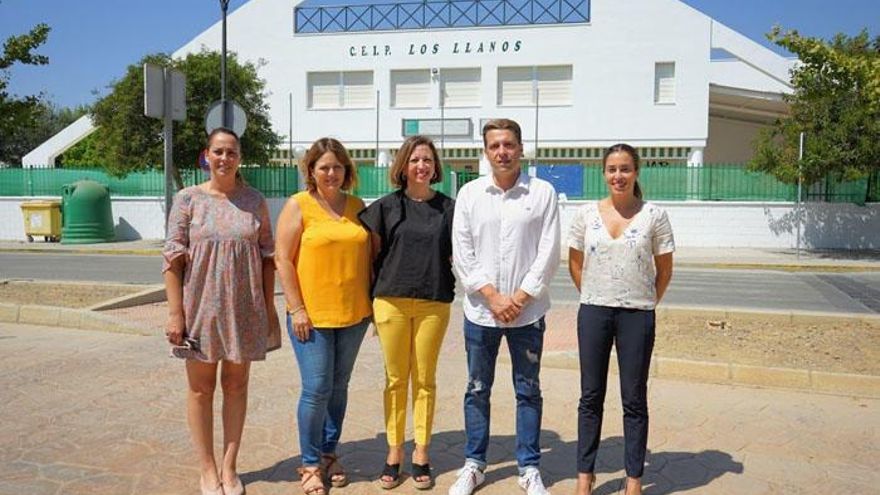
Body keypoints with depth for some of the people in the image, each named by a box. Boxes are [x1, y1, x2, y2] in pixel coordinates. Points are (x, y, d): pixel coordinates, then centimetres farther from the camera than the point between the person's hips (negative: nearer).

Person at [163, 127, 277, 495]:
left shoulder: (254, 200, 3)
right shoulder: (188, 199, -2)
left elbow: (267, 256, 7)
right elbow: (173, 258, -4)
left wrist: (269, 306, 5)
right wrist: (175, 313, -9)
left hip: (244, 308, 2)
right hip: (200, 306, -1)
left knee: (236, 385, 11)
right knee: (201, 388, 7)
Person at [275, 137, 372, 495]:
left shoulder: (357, 206, 9)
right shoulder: (298, 205, -3)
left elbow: (367, 254, 13)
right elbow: (282, 260, -6)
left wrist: (371, 301, 8)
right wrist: (296, 309, -11)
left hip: (353, 314, 4)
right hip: (311, 315, -4)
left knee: (339, 388, 13)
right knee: (316, 389, -2)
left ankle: (329, 454, 30)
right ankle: (310, 464, 16)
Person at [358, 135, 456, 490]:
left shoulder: (448, 207, 5)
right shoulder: (386, 206, 4)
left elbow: (458, 255, 10)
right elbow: (372, 254, 8)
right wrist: (372, 298, 5)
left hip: (433, 304, 0)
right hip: (391, 301, 0)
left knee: (425, 380, 8)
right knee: (396, 379, 7)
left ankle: (421, 454, 19)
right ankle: (393, 453, 19)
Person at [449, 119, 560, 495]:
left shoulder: (542, 192, -1)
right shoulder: (470, 193, 2)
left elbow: (549, 253, -4)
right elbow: (462, 254, -2)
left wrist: (520, 298, -11)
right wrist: (493, 296, -10)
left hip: (527, 311, -1)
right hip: (480, 310, 1)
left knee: (528, 391, 9)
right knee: (477, 390, 11)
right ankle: (473, 464, 26)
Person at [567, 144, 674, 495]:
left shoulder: (653, 215, -4)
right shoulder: (587, 213, 1)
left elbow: (664, 270, 3)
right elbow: (575, 262, 10)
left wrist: (647, 302, 5)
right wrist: (593, 296, 8)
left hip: (637, 314, -2)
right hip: (594, 312, 2)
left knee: (634, 400, 7)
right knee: (591, 397, 10)